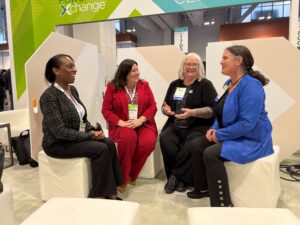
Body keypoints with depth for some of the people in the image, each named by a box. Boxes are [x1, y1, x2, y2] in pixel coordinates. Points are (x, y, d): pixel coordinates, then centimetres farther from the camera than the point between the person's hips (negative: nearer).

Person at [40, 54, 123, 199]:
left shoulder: (72, 90, 6)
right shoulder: (49, 96, -19)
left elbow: (82, 118, 12)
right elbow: (60, 131, -24)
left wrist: (93, 130, -7)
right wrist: (90, 135, -19)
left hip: (78, 137, 8)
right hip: (58, 144, -7)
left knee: (109, 143, -13)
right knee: (101, 149, -23)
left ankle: (110, 192, -6)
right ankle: (98, 195, -7)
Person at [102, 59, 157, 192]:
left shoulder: (144, 85, 9)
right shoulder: (112, 87, 3)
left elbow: (152, 107, 3)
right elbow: (106, 110, 0)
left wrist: (140, 120, -14)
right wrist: (120, 122, -16)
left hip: (143, 124, 2)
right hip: (122, 126, -2)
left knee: (149, 142, -29)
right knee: (129, 137, -36)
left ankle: (131, 175, -6)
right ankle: (122, 177, -14)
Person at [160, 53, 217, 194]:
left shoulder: (205, 84, 3)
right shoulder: (175, 84, 16)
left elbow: (212, 110, -7)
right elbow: (165, 106, 21)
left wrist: (192, 112, -21)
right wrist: (166, 109, -4)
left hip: (198, 127, -3)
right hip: (175, 126, 4)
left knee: (193, 145, -34)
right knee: (164, 138, -27)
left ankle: (176, 176, -10)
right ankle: (181, 178, -12)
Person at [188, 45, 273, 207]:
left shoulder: (251, 86, -22)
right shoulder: (229, 83, 8)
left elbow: (247, 123, -29)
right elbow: (223, 112, 17)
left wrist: (219, 135, -20)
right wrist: (215, 128, -1)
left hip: (252, 140, -10)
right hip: (232, 135, 10)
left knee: (210, 154, -27)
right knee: (197, 146, 3)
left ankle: (223, 204, -10)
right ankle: (204, 188, 20)